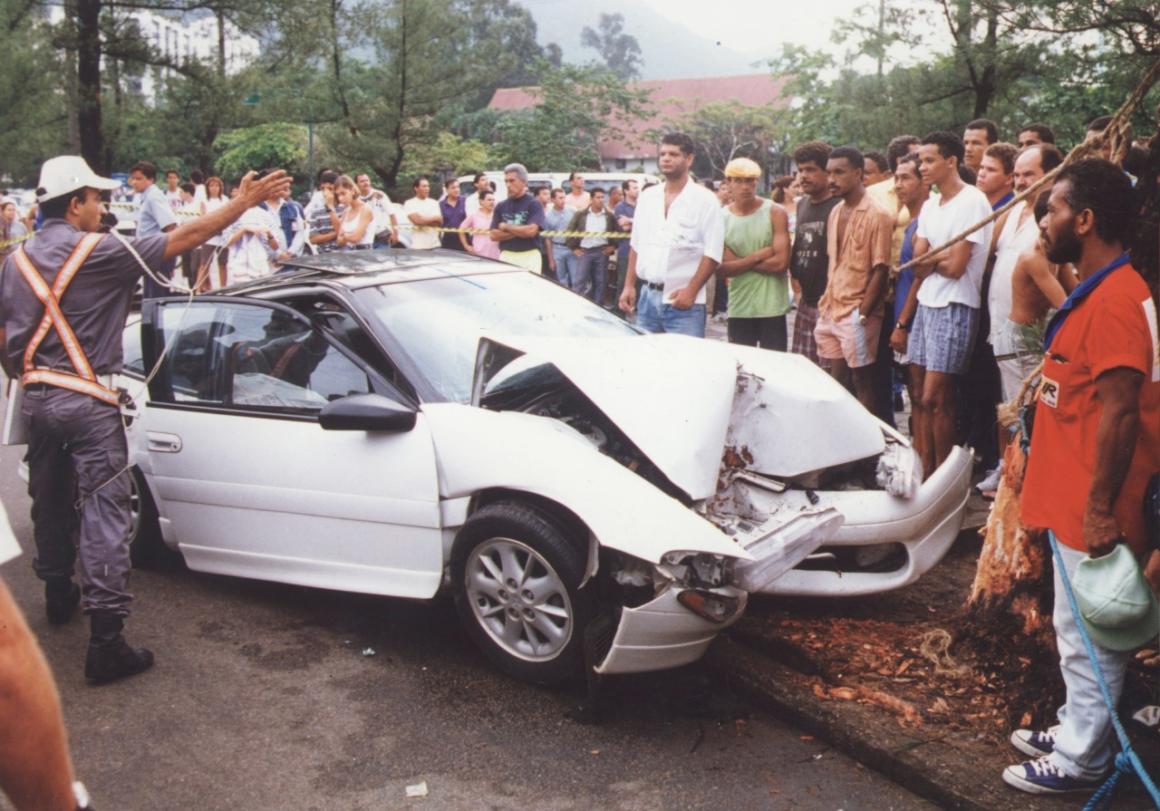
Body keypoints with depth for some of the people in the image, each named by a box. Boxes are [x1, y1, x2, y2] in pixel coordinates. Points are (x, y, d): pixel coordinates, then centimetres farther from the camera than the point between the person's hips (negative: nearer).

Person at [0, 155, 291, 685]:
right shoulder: (98, 252, -12)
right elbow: (183, 238, -12)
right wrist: (244, 202, -7)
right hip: (87, 403, -7)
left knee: (50, 503, 22)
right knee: (103, 513, -7)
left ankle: (58, 596, 41)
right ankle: (106, 643, -9)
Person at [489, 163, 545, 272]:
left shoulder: (534, 204, -1)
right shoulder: (501, 206, 11)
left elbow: (531, 230, -15)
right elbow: (494, 235, 4)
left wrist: (506, 227, -3)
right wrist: (520, 231, -7)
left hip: (529, 256, -3)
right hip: (506, 256, 3)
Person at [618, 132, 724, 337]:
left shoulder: (705, 200, -4)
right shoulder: (647, 197, 12)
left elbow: (712, 253, -9)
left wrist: (691, 291, -16)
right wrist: (629, 286, 10)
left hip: (682, 301, -5)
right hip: (647, 297, 5)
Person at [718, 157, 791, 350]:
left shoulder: (775, 213, -2)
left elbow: (781, 262, -11)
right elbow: (721, 268, -6)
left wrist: (740, 262, -8)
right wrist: (758, 256, -14)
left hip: (772, 307, -2)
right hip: (738, 309, 2)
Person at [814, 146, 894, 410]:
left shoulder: (877, 215, -10)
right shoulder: (835, 212, 12)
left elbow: (880, 270, -13)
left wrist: (862, 314, -16)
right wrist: (826, 303, 10)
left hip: (857, 314, -7)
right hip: (831, 311, 7)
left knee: (862, 382, 1)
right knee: (837, 380, 11)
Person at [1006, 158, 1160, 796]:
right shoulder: (1097, 292, 12)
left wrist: (1100, 508, -22)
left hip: (1094, 510, -10)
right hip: (1075, 498, 10)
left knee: (1087, 635, 4)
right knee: (1078, 630, 21)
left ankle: (1081, 759, 18)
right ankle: (1076, 729, 35)